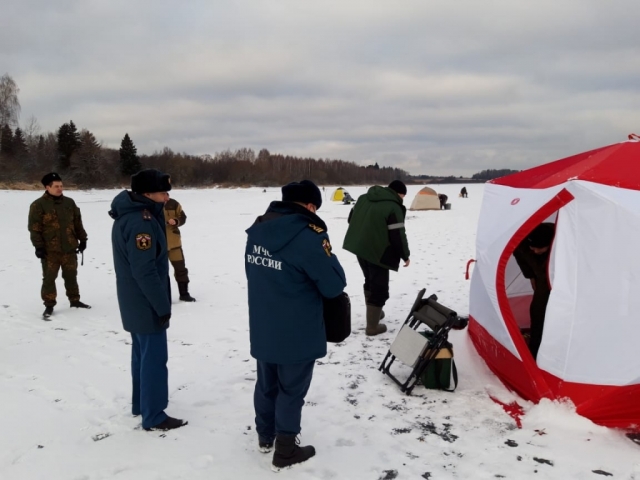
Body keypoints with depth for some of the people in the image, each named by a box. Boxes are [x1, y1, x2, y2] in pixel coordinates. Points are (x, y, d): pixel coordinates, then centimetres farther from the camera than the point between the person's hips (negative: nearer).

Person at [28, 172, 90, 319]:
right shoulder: (38, 205, -7)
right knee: (49, 278, 2)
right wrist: (38, 246, -13)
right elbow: (34, 228, -9)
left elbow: (77, 222, 15)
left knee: (71, 276, 14)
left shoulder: (69, 202, 8)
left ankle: (74, 300, 28)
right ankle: (49, 305, 12)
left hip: (69, 248, 4)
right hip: (50, 250, -4)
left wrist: (82, 239, 13)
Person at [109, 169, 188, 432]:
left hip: (135, 302, 10)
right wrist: (162, 305, -20)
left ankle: (141, 403, 34)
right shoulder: (141, 222, -25)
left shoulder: (129, 214, 8)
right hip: (147, 304, -10)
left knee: (142, 353, 20)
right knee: (154, 358, -1)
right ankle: (154, 417, 9)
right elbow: (144, 271, -26)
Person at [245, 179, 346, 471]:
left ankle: (265, 437, 41)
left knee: (267, 384, 22)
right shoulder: (309, 236, -23)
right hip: (296, 335, -7)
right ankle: (285, 452, 22)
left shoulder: (258, 229, 0)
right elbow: (334, 286, -16)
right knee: (291, 391, 9)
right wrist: (326, 254, -1)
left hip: (262, 330, 7)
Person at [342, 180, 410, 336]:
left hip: (358, 246, 8)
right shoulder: (394, 207, -17)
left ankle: (373, 313, 38)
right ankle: (372, 326, 5)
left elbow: (351, 219, 16)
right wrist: (405, 255, -3)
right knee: (379, 288, 2)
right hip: (377, 251, -8)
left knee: (370, 281, 25)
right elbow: (398, 235, -17)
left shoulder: (364, 198, 7)